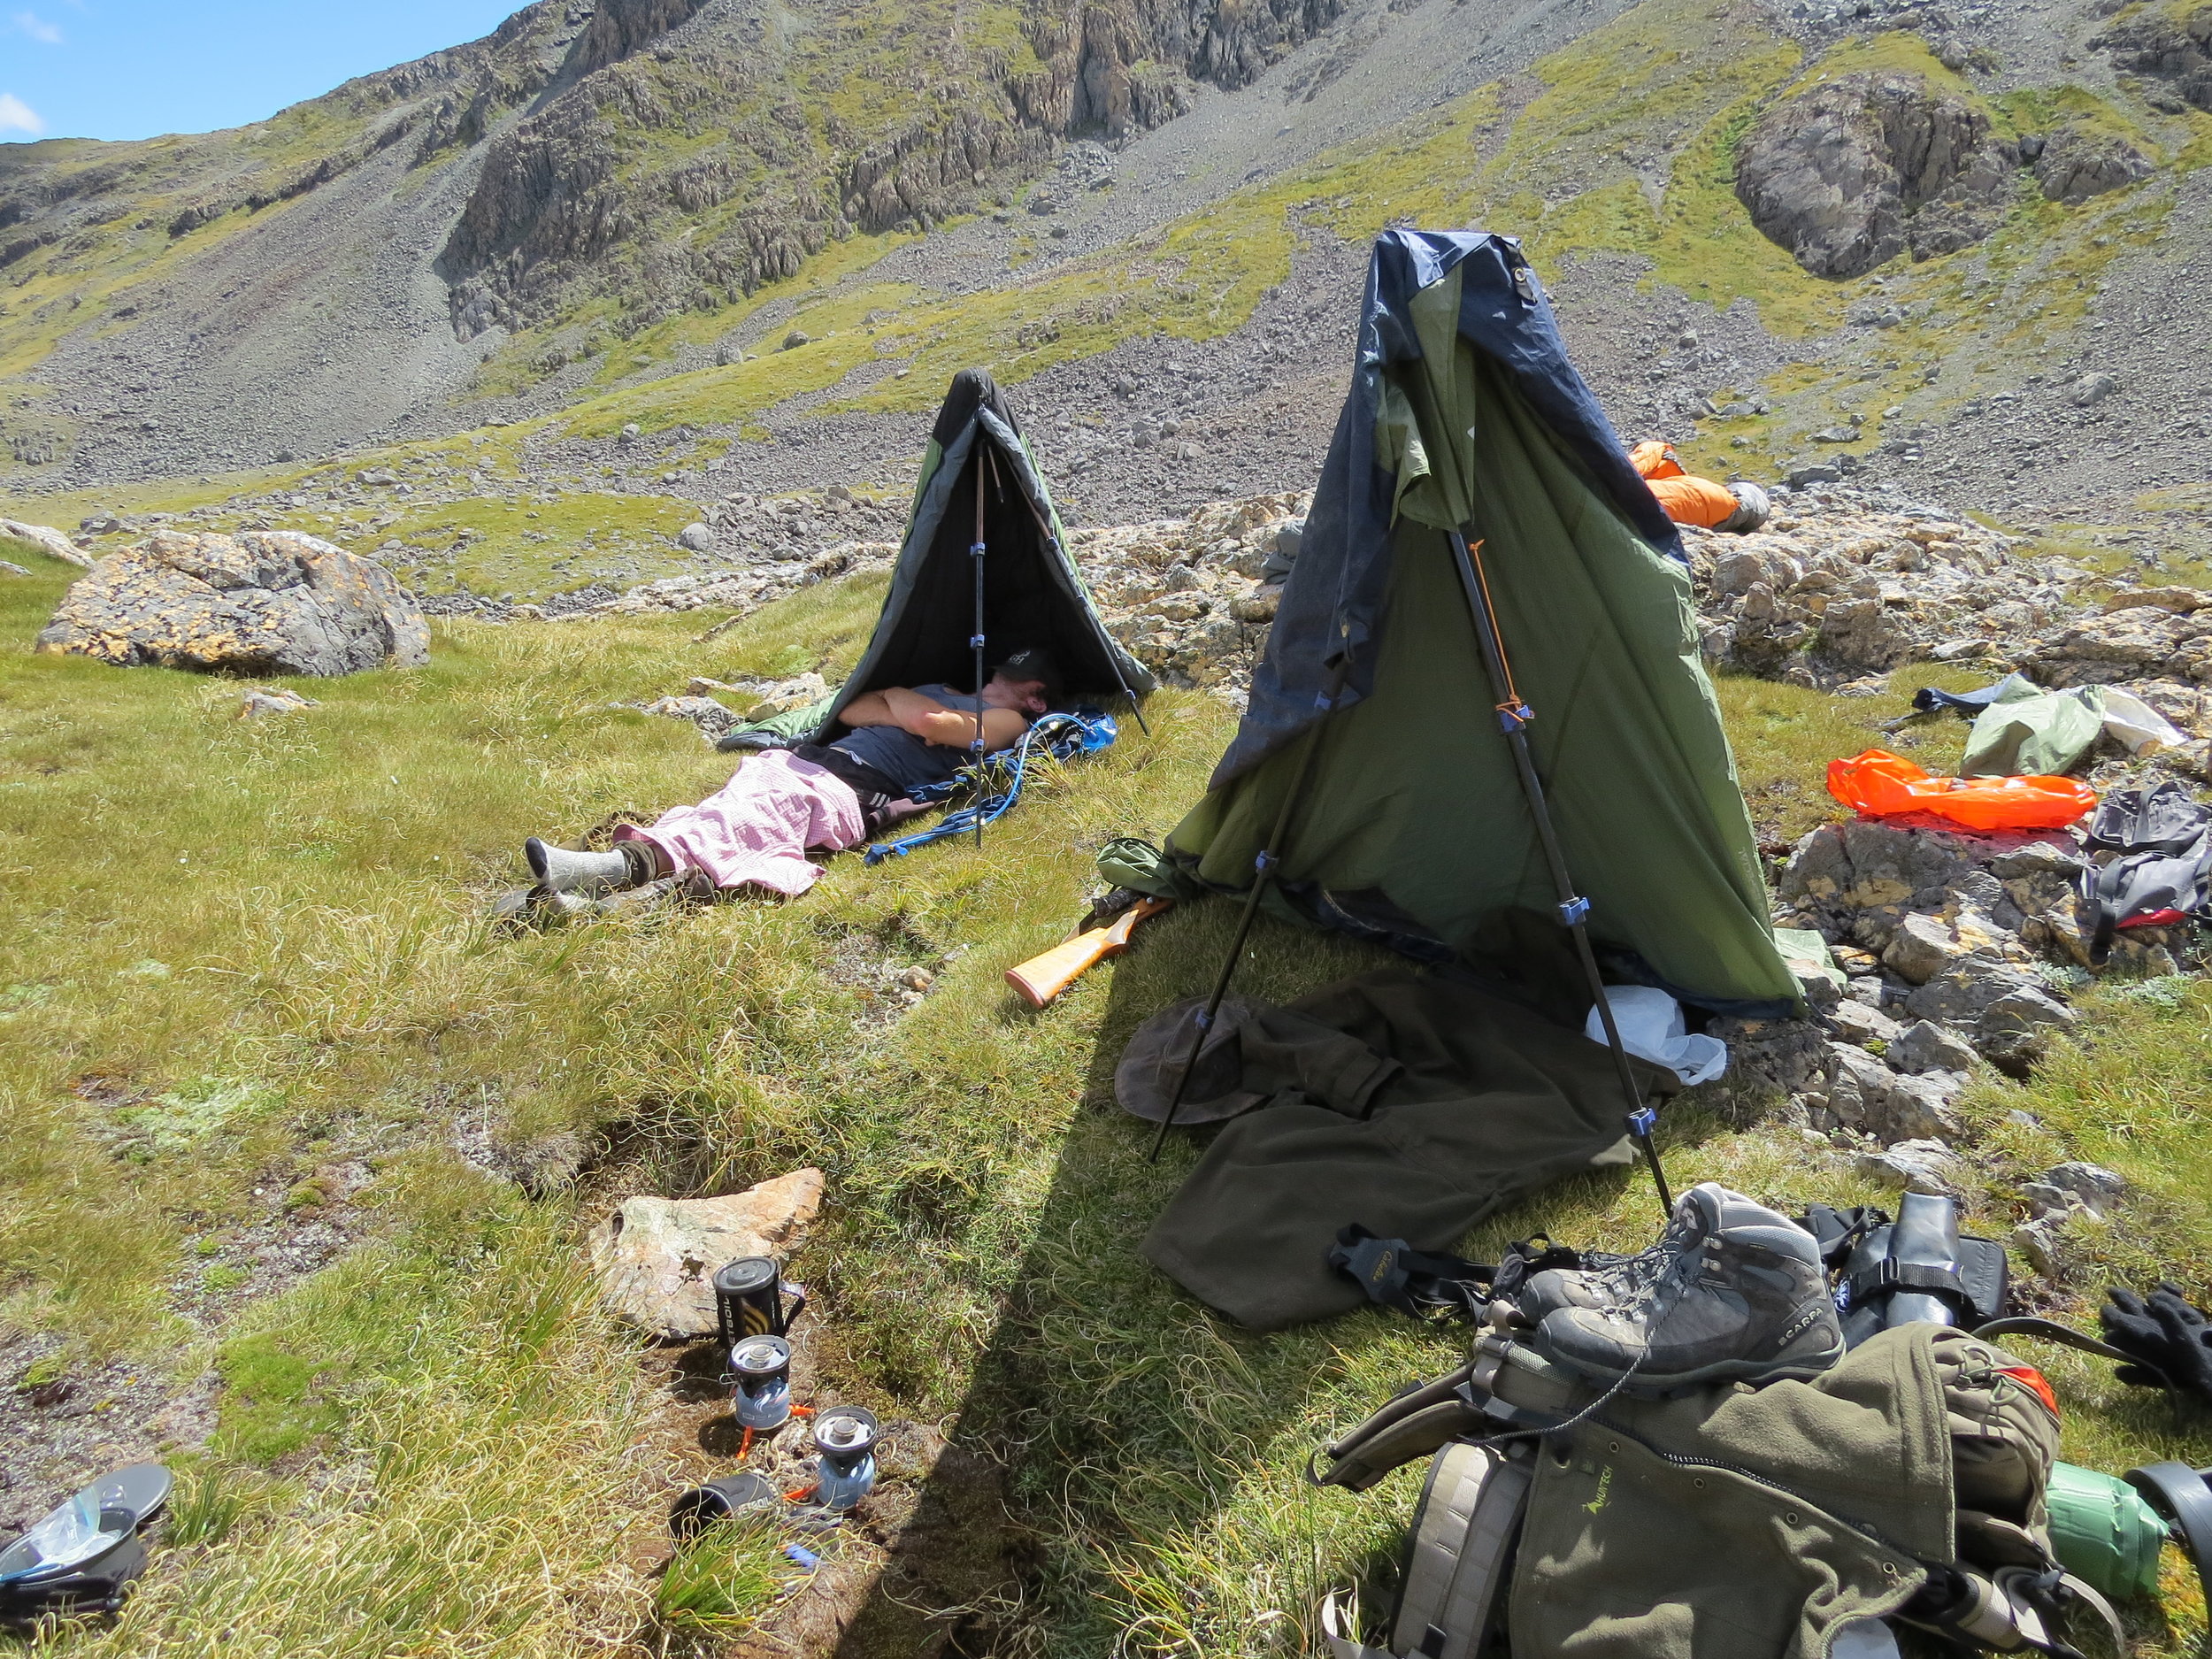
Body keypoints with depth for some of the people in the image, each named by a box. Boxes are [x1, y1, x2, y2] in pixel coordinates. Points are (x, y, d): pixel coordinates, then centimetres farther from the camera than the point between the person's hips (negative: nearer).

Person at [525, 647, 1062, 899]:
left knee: (763, 812, -32)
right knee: (740, 797, -21)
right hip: (816, 757, 8)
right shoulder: (941, 691, 35)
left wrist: (896, 696, 13)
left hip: (860, 792, -8)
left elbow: (928, 722, -8)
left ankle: (620, 868, -52)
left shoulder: (1007, 722, 11)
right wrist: (905, 712, 7)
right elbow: (852, 711, 24)